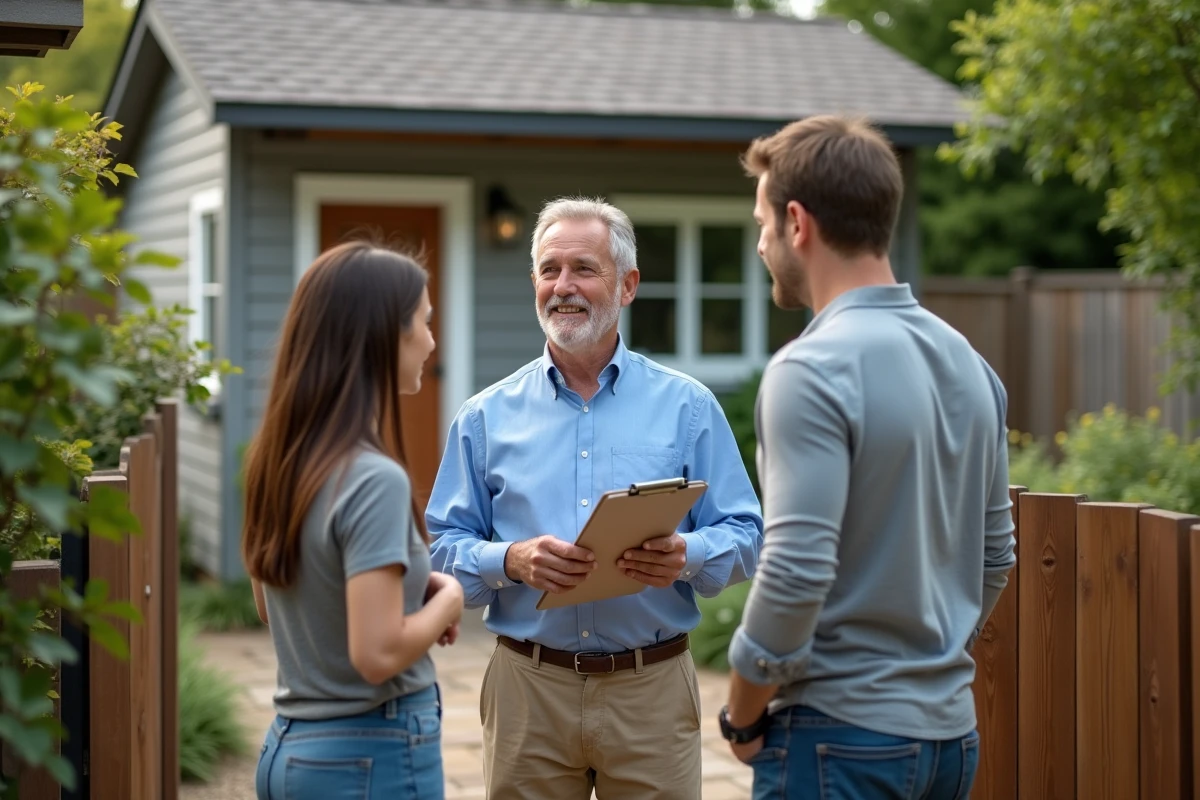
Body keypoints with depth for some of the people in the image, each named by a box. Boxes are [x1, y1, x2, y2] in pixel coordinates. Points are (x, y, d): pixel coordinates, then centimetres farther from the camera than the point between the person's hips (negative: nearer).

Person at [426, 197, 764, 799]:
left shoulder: (687, 406, 4)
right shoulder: (486, 417, 6)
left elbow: (743, 536, 2)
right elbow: (443, 548, 3)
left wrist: (686, 556, -18)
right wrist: (511, 561, -16)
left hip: (653, 687, 0)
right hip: (528, 688, 1)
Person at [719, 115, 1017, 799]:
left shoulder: (812, 370, -17)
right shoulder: (968, 361, 8)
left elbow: (797, 574, -22)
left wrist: (743, 716, -9)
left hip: (841, 735, -8)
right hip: (950, 731, 8)